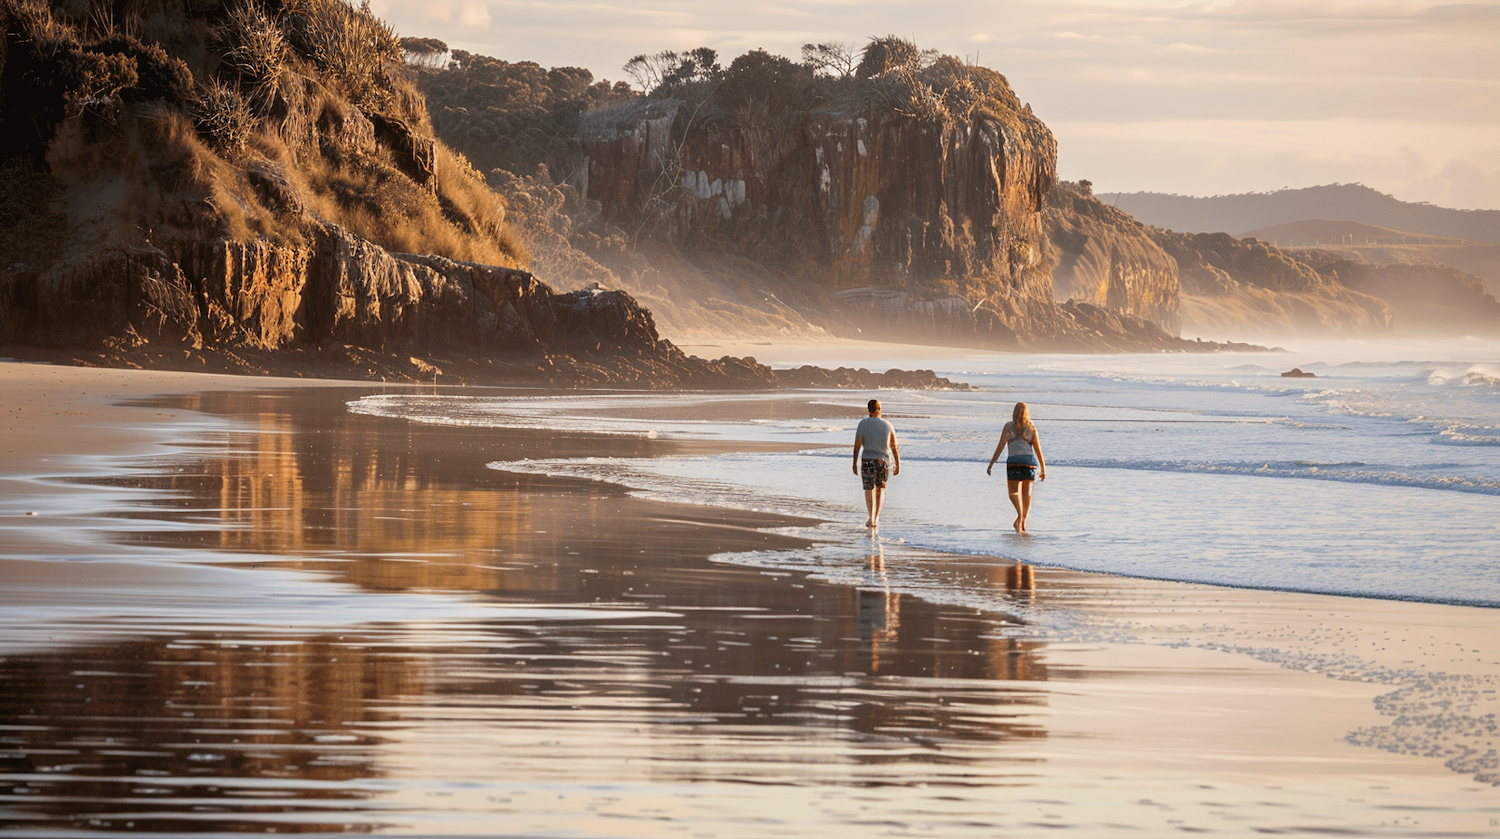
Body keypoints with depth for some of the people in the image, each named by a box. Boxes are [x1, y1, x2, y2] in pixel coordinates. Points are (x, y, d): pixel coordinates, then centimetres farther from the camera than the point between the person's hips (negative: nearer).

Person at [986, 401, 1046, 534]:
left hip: (1014, 461, -2)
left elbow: (1000, 447, -1)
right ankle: (1023, 523, 6)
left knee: (1014, 491, 1)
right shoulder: (1031, 427, 7)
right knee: (1027, 493, 9)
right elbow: (1038, 449, 6)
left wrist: (991, 464, 2)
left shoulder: (1009, 427, 3)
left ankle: (1020, 514, -28)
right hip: (1029, 460, 2)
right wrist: (1043, 469, 10)